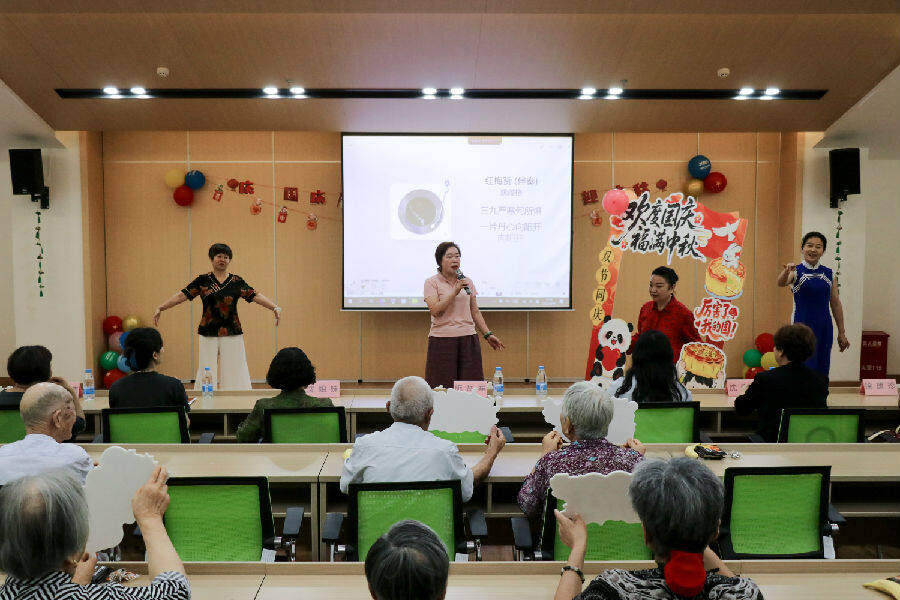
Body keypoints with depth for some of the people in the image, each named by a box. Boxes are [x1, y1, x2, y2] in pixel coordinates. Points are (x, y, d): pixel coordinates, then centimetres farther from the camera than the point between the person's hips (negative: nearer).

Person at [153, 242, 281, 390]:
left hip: (232, 335, 0)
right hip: (208, 335, 0)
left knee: (233, 373, 0)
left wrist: (275, 307, -14)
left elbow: (256, 296, -2)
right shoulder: (202, 280, 5)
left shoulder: (237, 282, 6)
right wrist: (160, 308, -8)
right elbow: (181, 295, 1)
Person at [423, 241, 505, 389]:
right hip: (442, 339, -4)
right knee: (443, 387, -4)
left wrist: (488, 334, 12)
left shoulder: (467, 281, 13)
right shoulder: (432, 282, 0)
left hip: (468, 339, 4)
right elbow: (435, 310, -13)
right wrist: (455, 292, -17)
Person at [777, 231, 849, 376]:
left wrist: (841, 333, 12)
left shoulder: (829, 274, 8)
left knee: (822, 369, 9)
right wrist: (786, 271, -50)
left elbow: (836, 304, 12)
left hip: (824, 328, 4)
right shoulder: (796, 271, -4)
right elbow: (781, 283, -27)